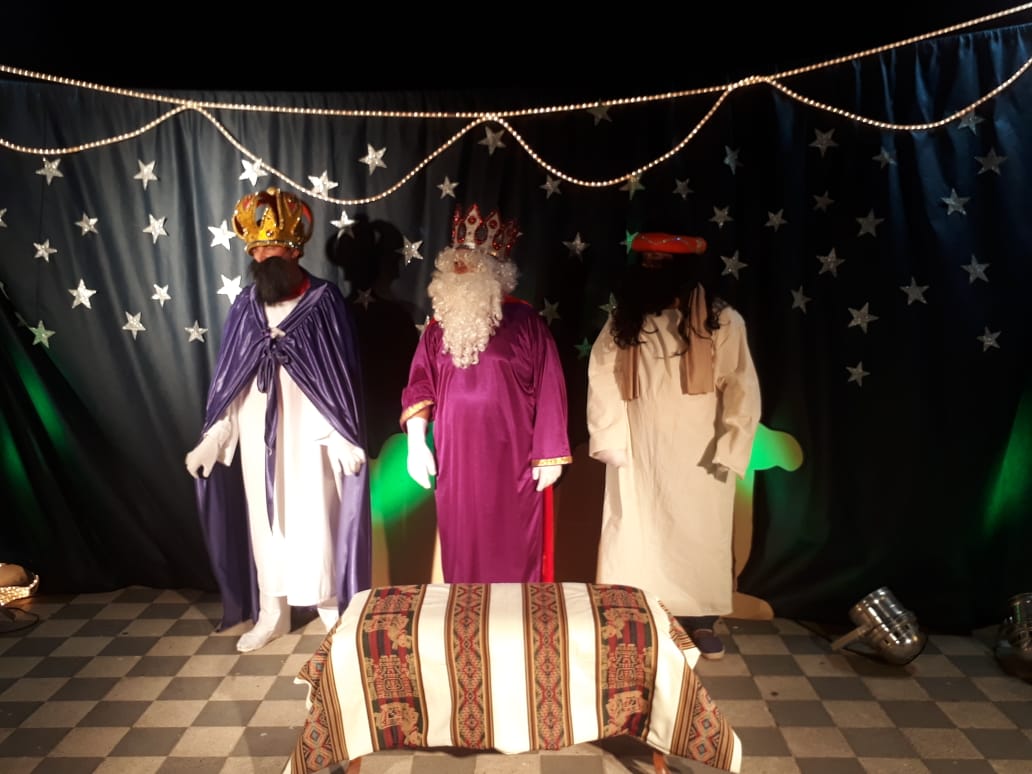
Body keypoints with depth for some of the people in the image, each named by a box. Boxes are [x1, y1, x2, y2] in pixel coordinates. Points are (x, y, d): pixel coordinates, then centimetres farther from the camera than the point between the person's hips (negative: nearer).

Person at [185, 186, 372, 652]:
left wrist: (346, 438, -13)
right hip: (258, 435, 4)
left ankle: (332, 613, 20)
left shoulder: (324, 301, -7)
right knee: (264, 519, 12)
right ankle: (271, 614, 28)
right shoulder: (245, 307, 4)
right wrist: (210, 439, 4)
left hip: (309, 432, -4)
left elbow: (343, 372, -7)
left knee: (315, 519, 3)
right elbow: (227, 378, 7)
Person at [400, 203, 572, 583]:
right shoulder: (440, 324, 9)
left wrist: (549, 456, -6)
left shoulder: (525, 321, -4)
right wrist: (416, 441, -5)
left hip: (511, 461, -3)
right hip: (455, 461, 4)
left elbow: (548, 391, -5)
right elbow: (420, 384, 8)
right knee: (461, 548, 12)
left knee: (513, 552, 5)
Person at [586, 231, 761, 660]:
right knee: (634, 537, 9)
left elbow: (742, 389, -6)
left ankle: (701, 621, 28)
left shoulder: (722, 320, -6)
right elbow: (602, 382, 0)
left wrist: (728, 450, -13)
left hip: (699, 457, -1)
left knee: (701, 537, 9)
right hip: (636, 455, 2)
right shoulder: (623, 321, 2)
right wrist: (609, 441, -8)